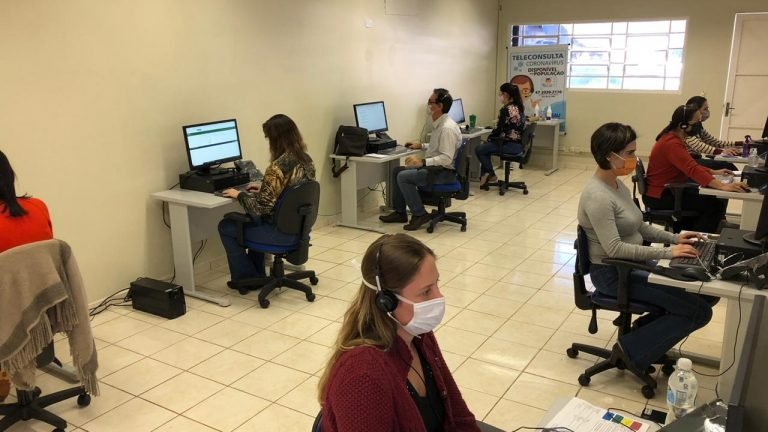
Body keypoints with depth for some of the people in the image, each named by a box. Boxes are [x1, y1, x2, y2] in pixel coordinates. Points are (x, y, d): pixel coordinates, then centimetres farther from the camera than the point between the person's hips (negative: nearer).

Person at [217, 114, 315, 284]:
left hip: (282, 232, -8)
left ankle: (247, 278, 24)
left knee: (226, 226, 12)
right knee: (252, 220, 33)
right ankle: (256, 274, 38)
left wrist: (239, 195, -5)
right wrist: (263, 189, 16)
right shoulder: (306, 160, 1)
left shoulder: (278, 167, -25)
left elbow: (260, 207, -22)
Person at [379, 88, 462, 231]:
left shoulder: (447, 127, -22)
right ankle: (400, 212, 15)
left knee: (403, 177, -21)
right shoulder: (438, 124, 7)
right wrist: (421, 145, 14)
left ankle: (419, 214, -8)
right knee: (397, 170, 9)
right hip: (435, 167, 10)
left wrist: (422, 162, -30)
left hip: (445, 171, -10)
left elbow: (446, 159, -27)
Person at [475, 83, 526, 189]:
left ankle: (492, 176, 9)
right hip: (518, 143, 10)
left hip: (510, 144, -10)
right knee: (485, 147, 22)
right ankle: (486, 177, 21)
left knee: (479, 149, -4)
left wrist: (489, 137, 4)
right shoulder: (520, 107, 11)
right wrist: (492, 136, 17)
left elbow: (499, 129, -16)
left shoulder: (506, 109, -18)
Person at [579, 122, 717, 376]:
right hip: (613, 274, -9)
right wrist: (667, 253, -28)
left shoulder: (617, 185, 6)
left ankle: (649, 326, 19)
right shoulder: (597, 196, -24)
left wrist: (673, 238, 3)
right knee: (698, 310, -11)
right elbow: (614, 248, -29)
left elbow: (637, 227, 16)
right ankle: (632, 349, -1)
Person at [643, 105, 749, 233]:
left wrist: (713, 172, 6)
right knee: (714, 204, -11)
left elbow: (691, 165, 18)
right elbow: (693, 170, -35)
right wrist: (723, 186, -42)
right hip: (659, 196, -10)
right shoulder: (672, 144, -24)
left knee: (714, 197, 11)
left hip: (668, 190, 10)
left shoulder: (674, 138, 10)